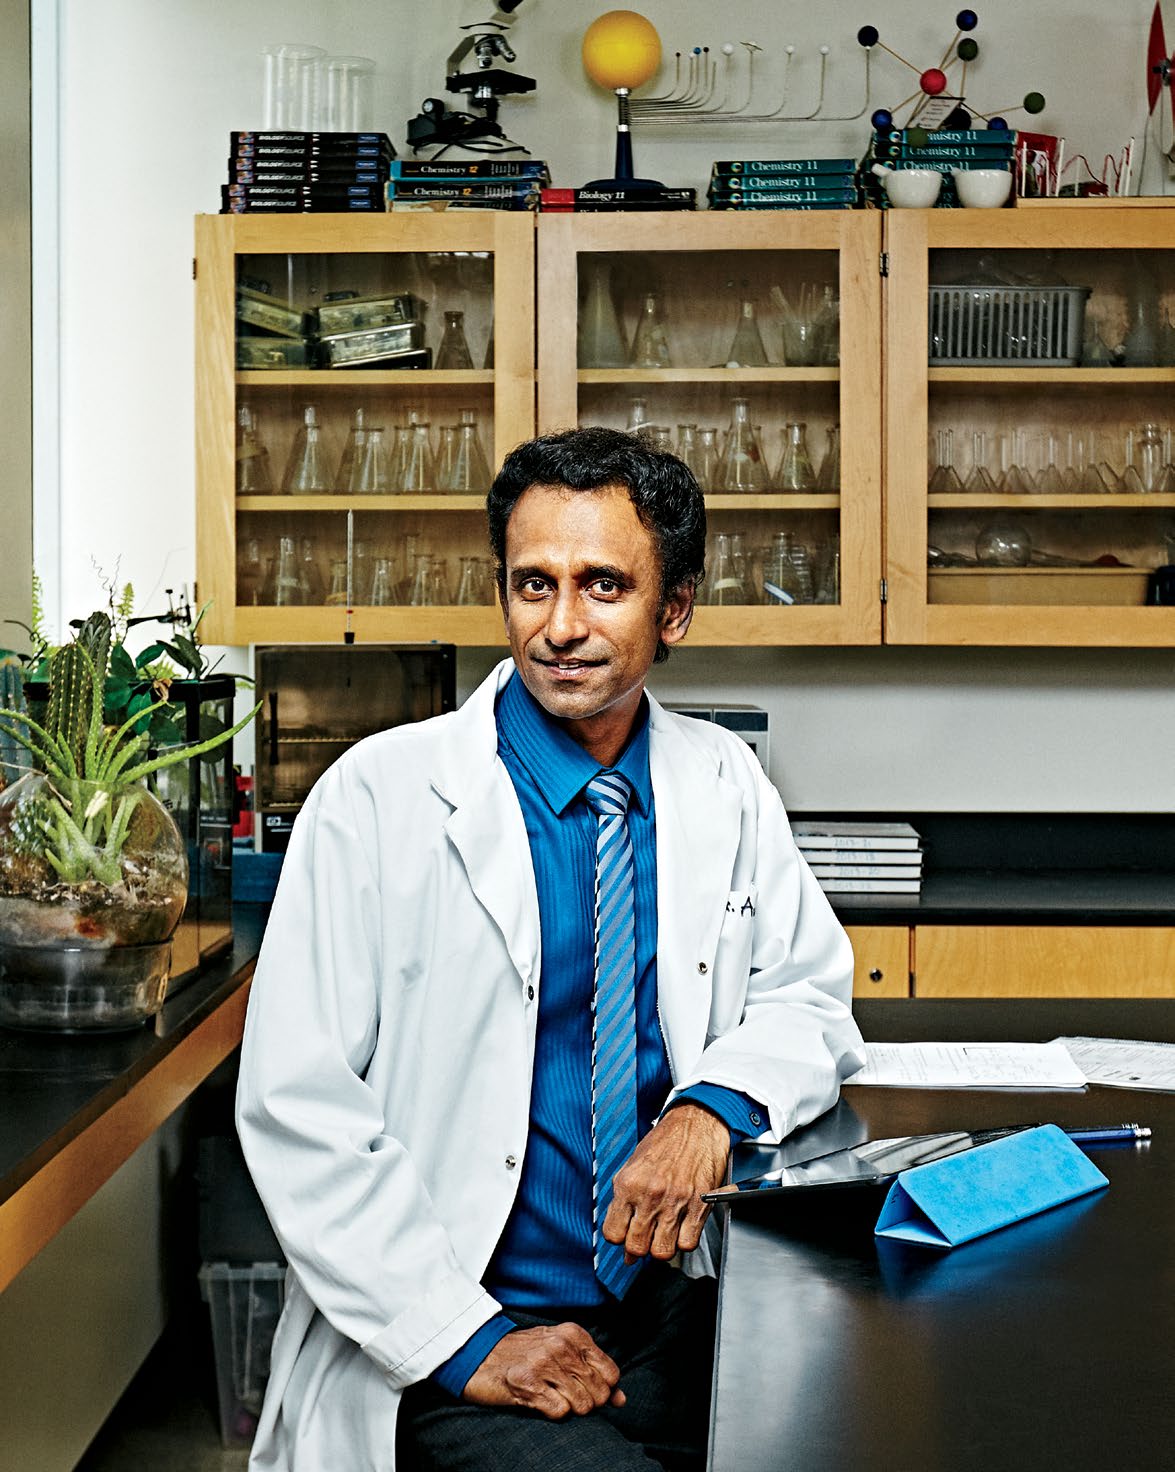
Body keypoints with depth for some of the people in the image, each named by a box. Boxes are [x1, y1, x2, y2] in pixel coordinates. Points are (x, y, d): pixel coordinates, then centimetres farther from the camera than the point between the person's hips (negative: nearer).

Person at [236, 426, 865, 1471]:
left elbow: (809, 995, 12)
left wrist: (715, 1106, -10)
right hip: (446, 1361, -4)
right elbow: (295, 1106, -10)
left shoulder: (725, 785, 5)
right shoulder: (380, 796, -8)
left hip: (676, 1311, 4)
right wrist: (468, 1340, -15)